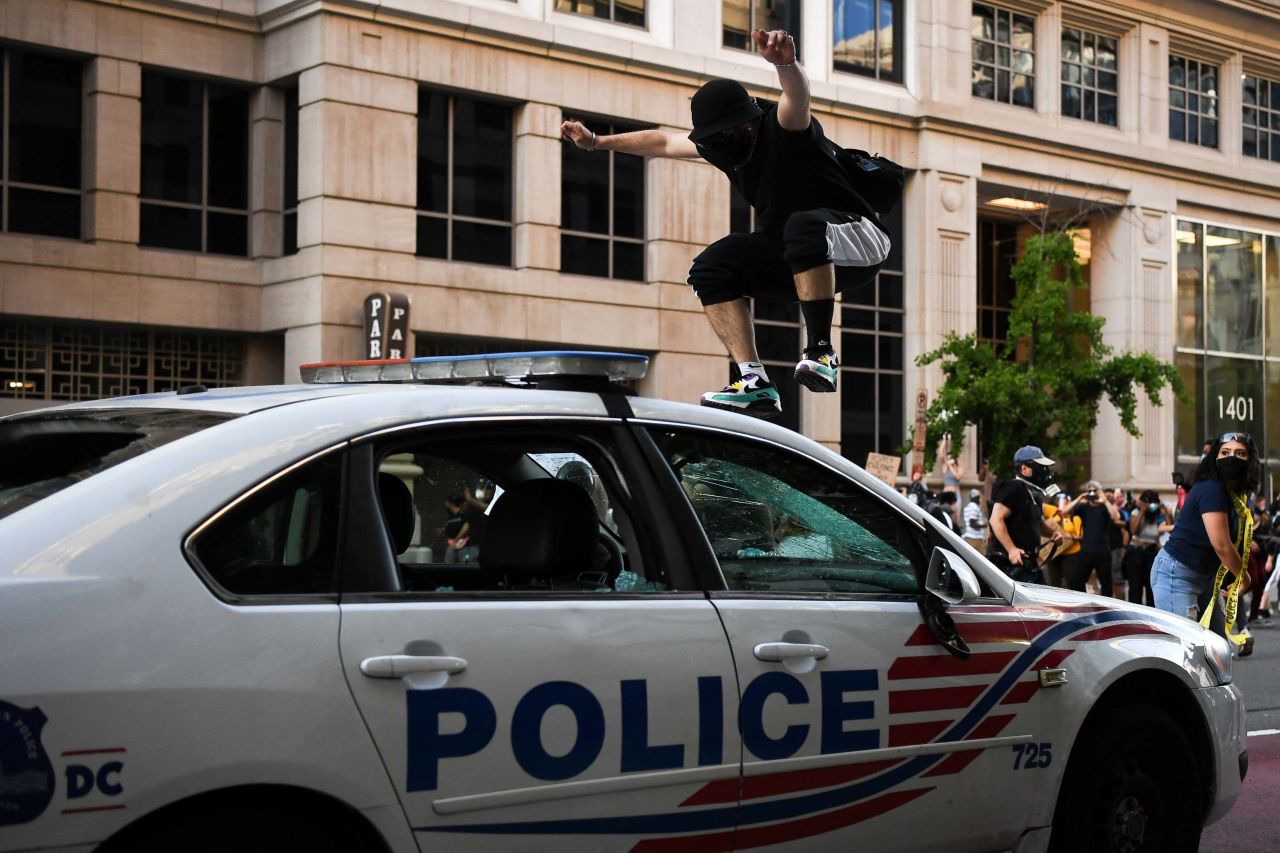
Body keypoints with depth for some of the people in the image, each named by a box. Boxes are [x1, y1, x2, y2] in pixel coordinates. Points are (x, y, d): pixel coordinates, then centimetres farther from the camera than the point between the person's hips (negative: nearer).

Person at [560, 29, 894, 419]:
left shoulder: (781, 129, -19)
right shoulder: (722, 145, 5)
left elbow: (797, 95, -43)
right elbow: (663, 142, 21)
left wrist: (785, 63, -65)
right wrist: (599, 142, 26)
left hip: (858, 238, -8)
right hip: (800, 260, 9)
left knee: (802, 226, -40)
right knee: (711, 268, -6)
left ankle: (821, 351, -30)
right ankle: (756, 385, -15)